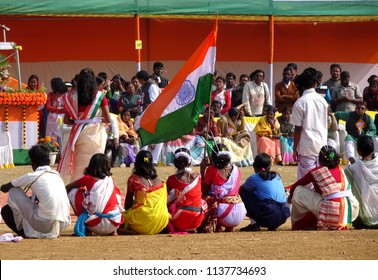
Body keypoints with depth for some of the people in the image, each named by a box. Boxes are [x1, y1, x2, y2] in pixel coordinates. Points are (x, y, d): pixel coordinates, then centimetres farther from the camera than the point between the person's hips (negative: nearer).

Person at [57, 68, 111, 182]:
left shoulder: (72, 97, -2)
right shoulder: (100, 96, -6)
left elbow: (66, 120, -1)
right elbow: (108, 119, -6)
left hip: (79, 134, 1)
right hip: (95, 134, -1)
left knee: (78, 167, 9)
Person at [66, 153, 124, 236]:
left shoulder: (88, 179, 4)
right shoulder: (110, 180, 12)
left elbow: (67, 188, 14)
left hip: (95, 225, -4)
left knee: (73, 192, 11)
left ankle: (87, 231, 13)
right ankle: (112, 232, 21)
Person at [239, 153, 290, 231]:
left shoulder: (254, 178, 3)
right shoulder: (277, 176, 18)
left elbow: (241, 189, 22)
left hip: (269, 216, -6)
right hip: (283, 217, 6)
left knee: (243, 193, 12)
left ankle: (254, 224, 1)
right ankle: (273, 225, 13)